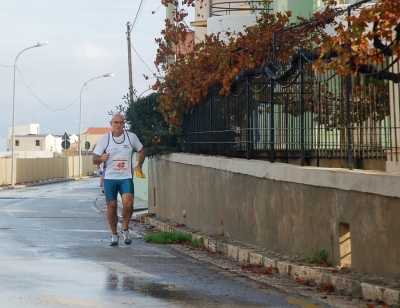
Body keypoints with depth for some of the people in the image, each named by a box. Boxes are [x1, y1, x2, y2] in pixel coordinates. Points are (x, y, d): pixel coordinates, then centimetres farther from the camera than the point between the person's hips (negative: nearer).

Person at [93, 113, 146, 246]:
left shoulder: (131, 137, 2)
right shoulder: (104, 138, 0)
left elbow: (142, 150, 20)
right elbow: (95, 159, 0)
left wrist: (139, 165, 6)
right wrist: (101, 158, -23)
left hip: (126, 177, 0)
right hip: (110, 178, 0)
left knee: (128, 203, -20)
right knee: (111, 207, 1)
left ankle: (125, 229, 2)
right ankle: (114, 234, 19)